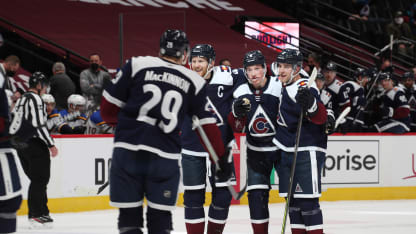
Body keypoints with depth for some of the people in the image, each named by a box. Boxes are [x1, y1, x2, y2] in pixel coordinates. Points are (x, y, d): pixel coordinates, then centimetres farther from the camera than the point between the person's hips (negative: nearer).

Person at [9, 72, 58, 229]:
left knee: (37, 179, 15)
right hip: (34, 144, -9)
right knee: (40, 179, -6)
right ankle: (36, 215, -10)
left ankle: (40, 212, 17)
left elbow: (14, 123, 20)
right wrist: (51, 145, -15)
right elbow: (38, 125, -19)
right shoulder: (35, 99, -11)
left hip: (20, 145, 9)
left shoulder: (21, 100, 18)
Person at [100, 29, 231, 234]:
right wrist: (222, 158, 22)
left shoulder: (137, 65, 5)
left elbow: (109, 106, 6)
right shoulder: (194, 81, 10)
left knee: (129, 217, 5)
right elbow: (208, 125, 12)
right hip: (165, 158, 1)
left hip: (128, 150, -1)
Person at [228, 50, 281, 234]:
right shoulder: (241, 93, -2)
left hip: (282, 148, -3)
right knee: (256, 193, -3)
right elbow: (237, 128, -1)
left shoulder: (280, 87, -13)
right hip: (256, 151, 3)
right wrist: (237, 113, -21)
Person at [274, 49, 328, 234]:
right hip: (288, 152, 9)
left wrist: (311, 104, -47)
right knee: (293, 200, 9)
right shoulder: (286, 87, 12)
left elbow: (320, 117, -30)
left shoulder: (305, 89, -17)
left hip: (307, 152, -9)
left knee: (307, 200, -12)